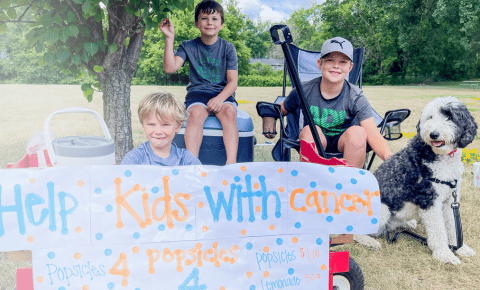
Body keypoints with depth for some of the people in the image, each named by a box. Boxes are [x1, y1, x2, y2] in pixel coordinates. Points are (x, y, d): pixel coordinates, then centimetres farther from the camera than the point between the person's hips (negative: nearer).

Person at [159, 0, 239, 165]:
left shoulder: (228, 48, 5)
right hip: (198, 92, 0)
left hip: (223, 93, 0)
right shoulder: (189, 46, 7)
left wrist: (220, 98, -20)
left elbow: (233, 81, -1)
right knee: (196, 113, -32)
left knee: (229, 112, -32)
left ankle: (232, 162, -40)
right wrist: (169, 38, -12)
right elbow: (170, 68, -7)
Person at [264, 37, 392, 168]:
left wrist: (388, 158, -42)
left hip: (343, 142, 0)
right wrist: (270, 120, -16)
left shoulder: (356, 97, -15)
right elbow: (281, 110, 7)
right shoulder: (303, 91, -11)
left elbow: (373, 134, -24)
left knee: (358, 132, -31)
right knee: (310, 130, -32)